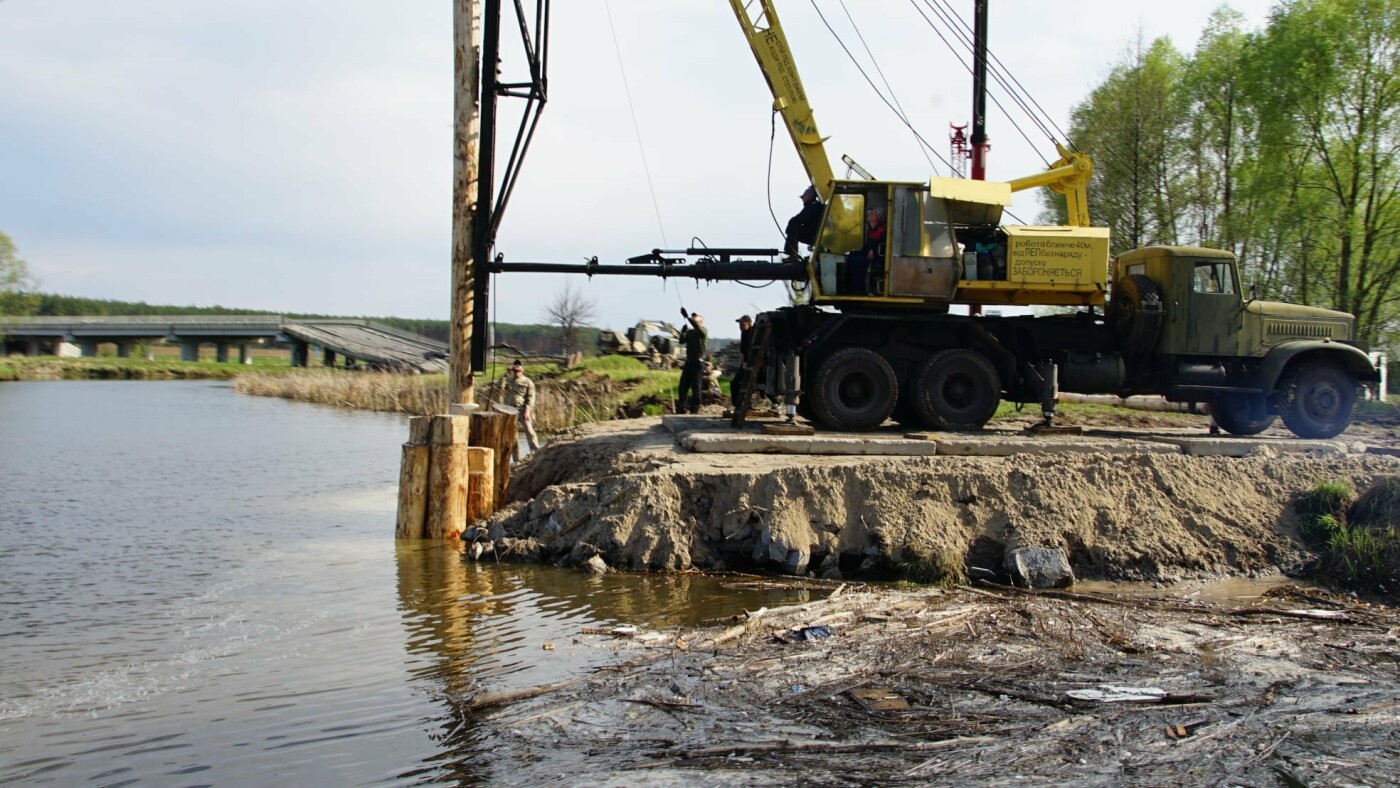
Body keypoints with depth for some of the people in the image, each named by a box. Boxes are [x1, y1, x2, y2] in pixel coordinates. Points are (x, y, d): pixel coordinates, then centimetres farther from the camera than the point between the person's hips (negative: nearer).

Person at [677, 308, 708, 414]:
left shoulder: (703, 331, -4)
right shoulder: (689, 331, 14)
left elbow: (697, 327, -26)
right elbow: (682, 340, 5)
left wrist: (688, 317, -35)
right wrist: (683, 331, -12)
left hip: (697, 362, -6)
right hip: (689, 361, 6)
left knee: (696, 387, -5)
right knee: (683, 386, 7)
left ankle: (695, 409, -2)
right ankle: (681, 408, 14)